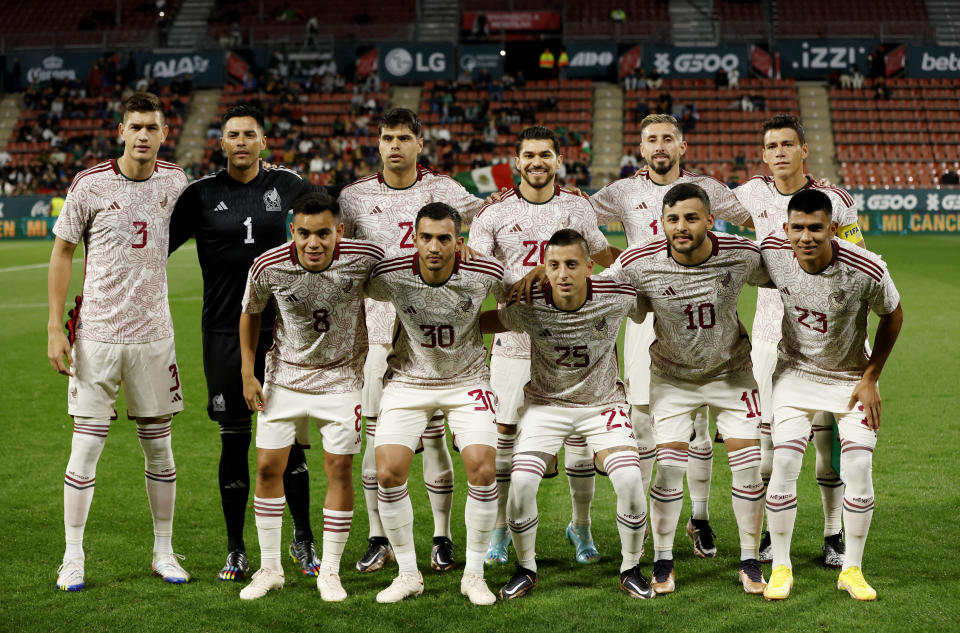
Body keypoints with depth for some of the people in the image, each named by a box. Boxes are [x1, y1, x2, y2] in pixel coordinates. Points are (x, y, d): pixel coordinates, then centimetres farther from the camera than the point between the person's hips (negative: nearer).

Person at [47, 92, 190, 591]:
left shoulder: (174, 182, 4)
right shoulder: (90, 185, -6)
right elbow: (62, 253, -1)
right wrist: (55, 327, -6)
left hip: (153, 334, 3)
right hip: (97, 334, -3)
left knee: (159, 447, 9)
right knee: (86, 447, -2)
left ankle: (163, 553, 20)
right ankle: (72, 558, 9)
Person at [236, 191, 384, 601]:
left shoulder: (365, 258, -22)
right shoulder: (268, 267, -18)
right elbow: (251, 313, 2)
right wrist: (247, 373, 1)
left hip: (341, 375, -1)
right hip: (284, 375, 1)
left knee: (339, 468, -3)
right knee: (268, 466, 0)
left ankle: (329, 571, 12)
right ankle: (270, 568, 15)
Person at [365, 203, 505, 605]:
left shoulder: (484, 273, -20)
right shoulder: (390, 276, -22)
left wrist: (480, 323, 0)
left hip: (467, 379, 0)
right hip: (408, 379, 0)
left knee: (482, 470, -15)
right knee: (388, 473, -12)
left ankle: (474, 574, 5)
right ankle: (408, 574, 8)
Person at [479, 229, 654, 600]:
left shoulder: (617, 297, -20)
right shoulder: (529, 306, -21)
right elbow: (488, 321, -1)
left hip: (603, 403, 0)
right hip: (546, 403, 0)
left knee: (630, 480, -19)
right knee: (521, 483, -16)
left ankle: (630, 570, 6)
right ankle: (526, 570, 11)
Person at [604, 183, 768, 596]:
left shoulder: (742, 256, -21)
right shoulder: (638, 264, -23)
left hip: (731, 372, 1)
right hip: (672, 376, -1)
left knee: (748, 464, -4)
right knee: (668, 466, -8)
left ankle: (750, 562, 13)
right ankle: (663, 562, 10)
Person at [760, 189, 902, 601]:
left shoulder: (867, 271, -28)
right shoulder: (772, 252, -22)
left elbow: (893, 316, -8)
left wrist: (870, 378, -6)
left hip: (852, 377, -1)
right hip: (796, 371, 1)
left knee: (859, 466, -8)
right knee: (784, 462, -11)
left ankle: (852, 570, 10)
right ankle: (781, 567, 4)